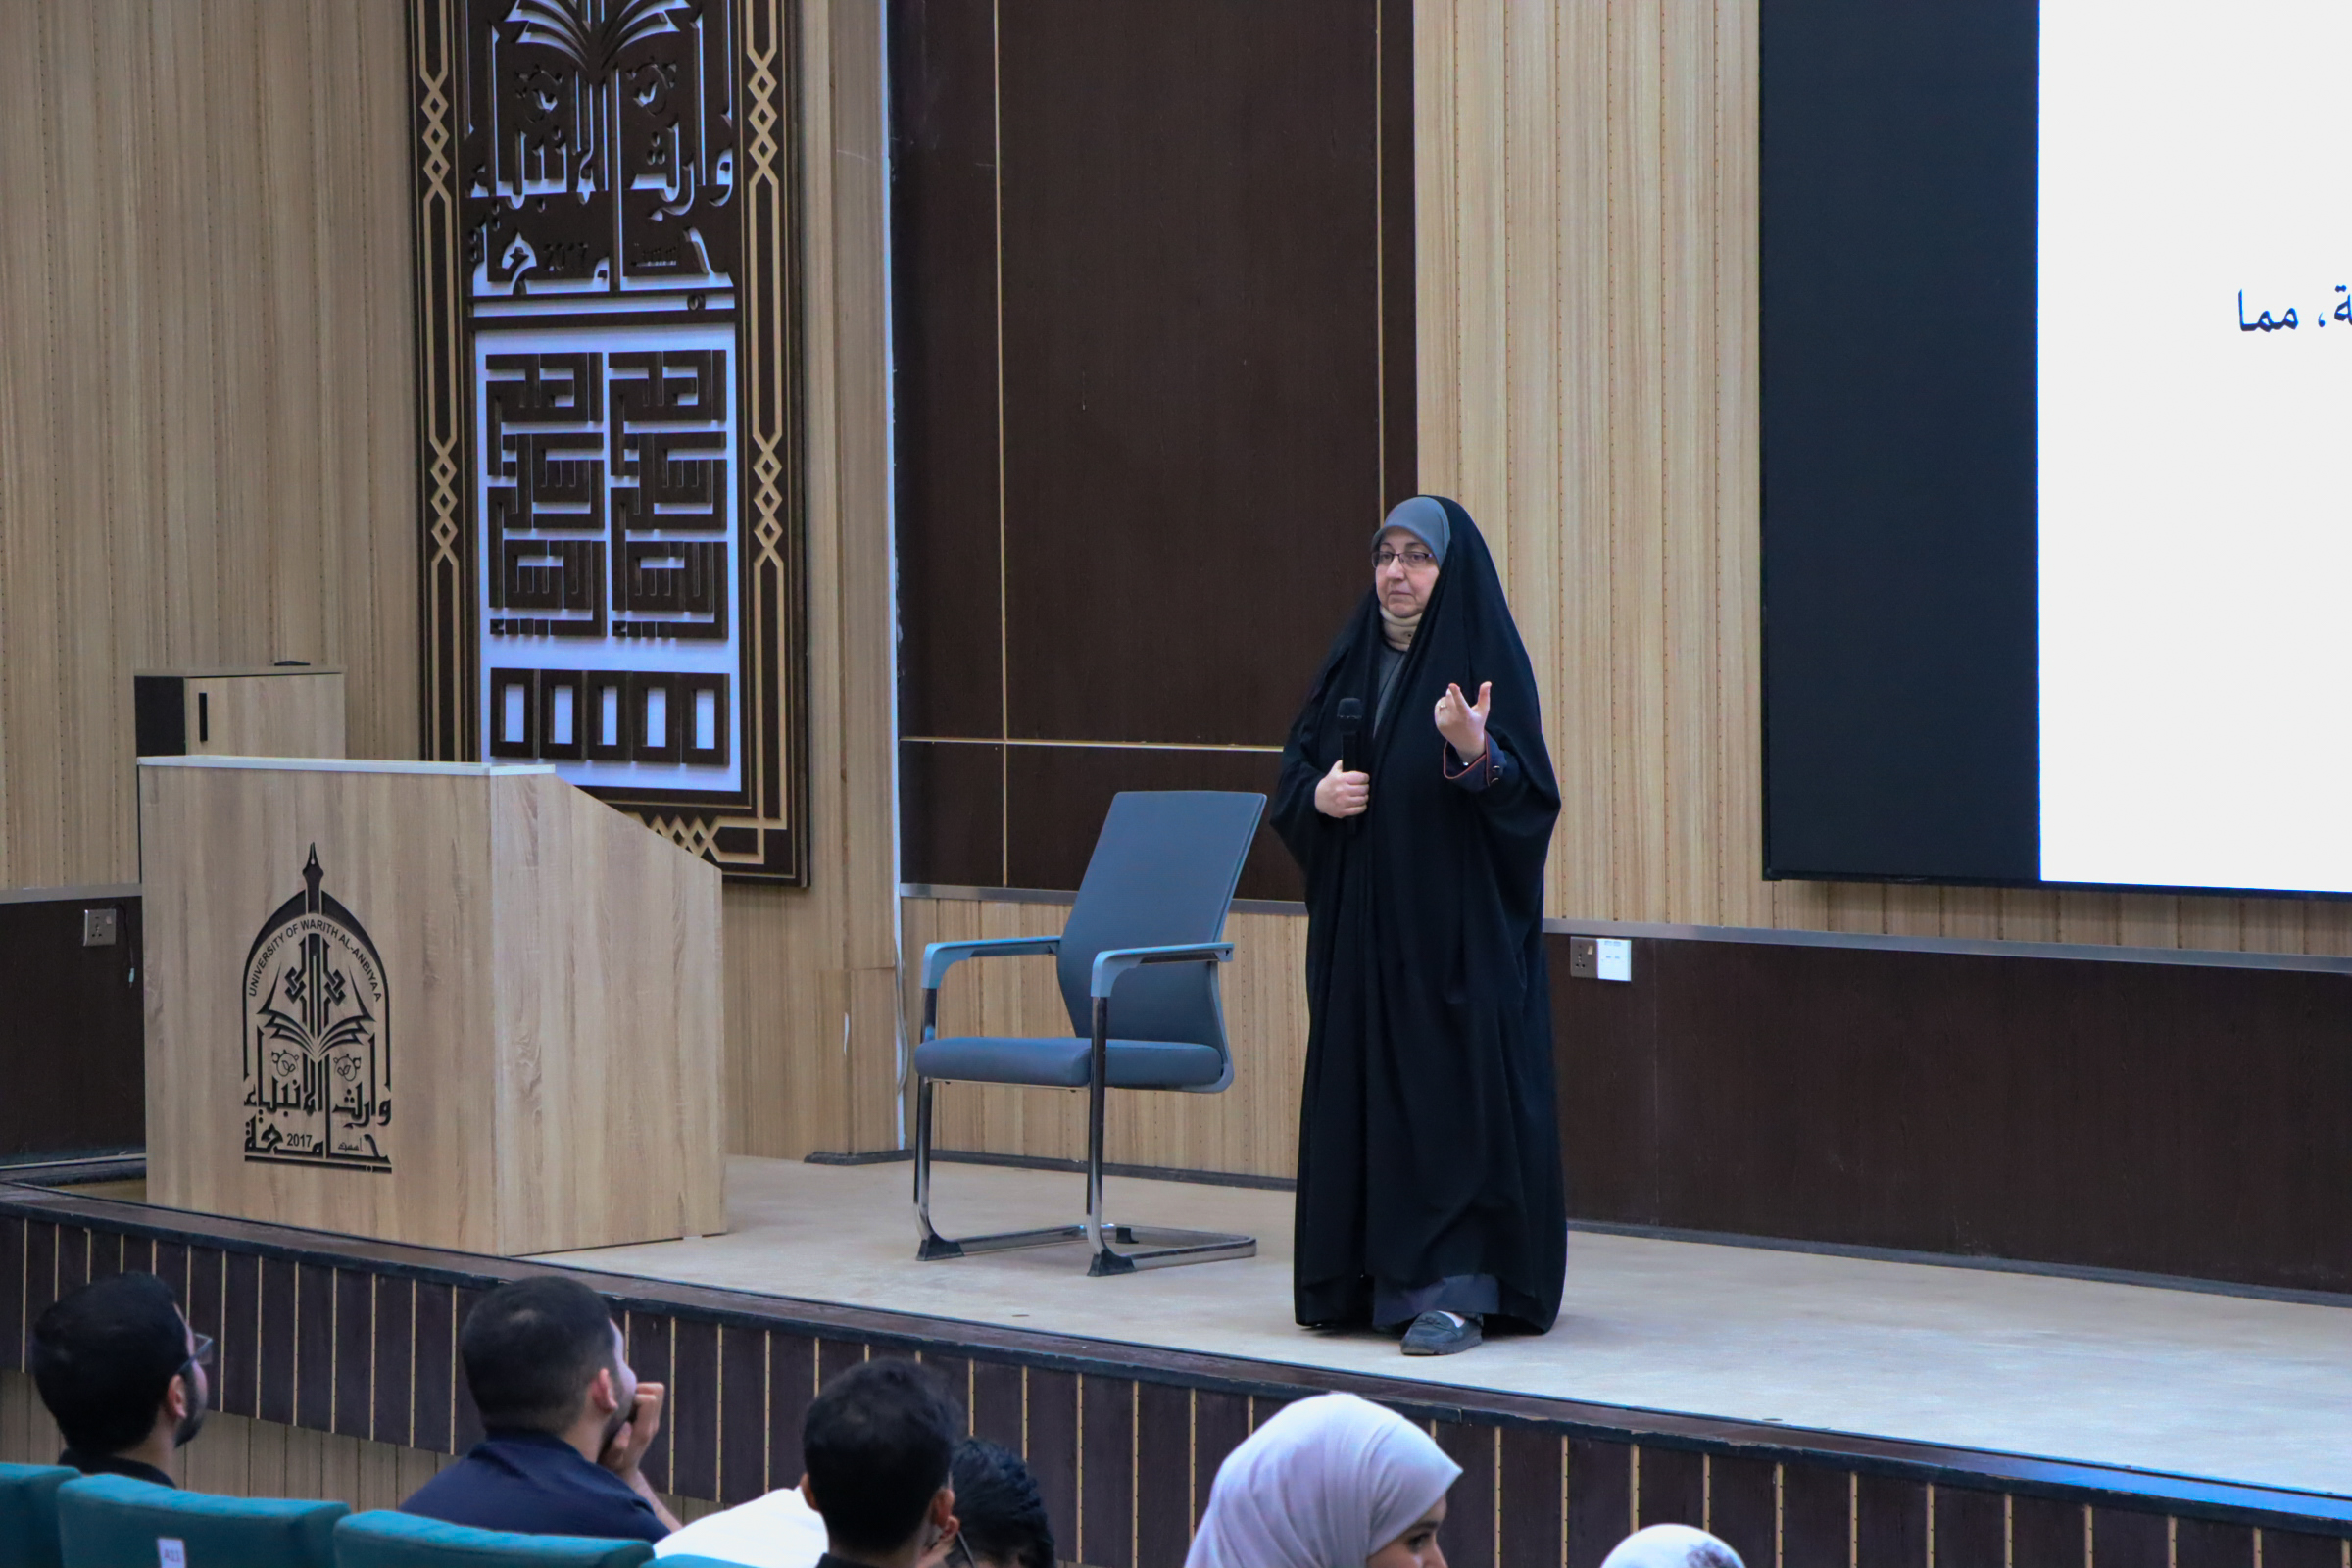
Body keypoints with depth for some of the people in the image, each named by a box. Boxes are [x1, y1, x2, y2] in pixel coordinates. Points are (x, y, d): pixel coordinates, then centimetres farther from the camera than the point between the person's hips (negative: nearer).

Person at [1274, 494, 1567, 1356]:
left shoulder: (1487, 659, -6)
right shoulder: (1352, 660, 13)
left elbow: (1527, 795, -14)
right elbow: (1293, 771, 15)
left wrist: (1475, 752, -33)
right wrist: (1317, 793, -6)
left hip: (1456, 920, -6)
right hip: (1358, 919, 6)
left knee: (1448, 1086, -8)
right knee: (1356, 1083, 6)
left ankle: (1453, 1289, -6)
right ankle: (1363, 1280, 14)